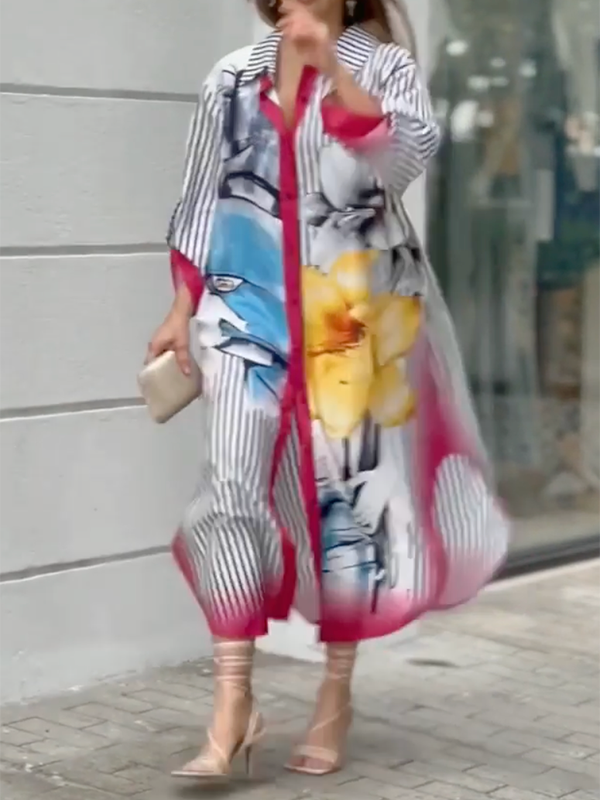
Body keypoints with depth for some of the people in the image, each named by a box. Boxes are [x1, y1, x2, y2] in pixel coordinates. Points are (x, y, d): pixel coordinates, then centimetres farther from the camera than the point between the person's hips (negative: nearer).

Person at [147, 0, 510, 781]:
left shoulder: (383, 65, 3)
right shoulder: (233, 77, 10)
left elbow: (406, 156, -17)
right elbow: (204, 199, 12)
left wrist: (332, 66, -22)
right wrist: (182, 308, 7)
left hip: (354, 312, -1)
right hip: (251, 302, 2)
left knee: (347, 485, 3)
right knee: (232, 482, -12)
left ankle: (337, 694, 17)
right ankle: (234, 699, -10)